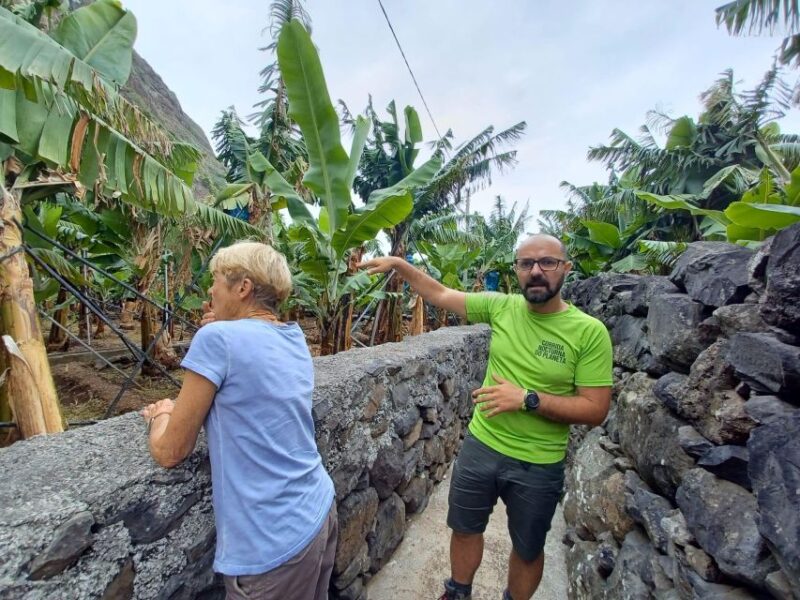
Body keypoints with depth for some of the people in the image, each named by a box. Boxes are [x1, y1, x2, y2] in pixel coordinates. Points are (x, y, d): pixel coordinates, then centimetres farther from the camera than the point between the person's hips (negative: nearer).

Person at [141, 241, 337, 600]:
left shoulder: (217, 338, -18)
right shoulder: (294, 338, 3)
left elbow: (169, 452, -10)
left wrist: (161, 415, 10)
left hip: (275, 542, -7)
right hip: (320, 511, 7)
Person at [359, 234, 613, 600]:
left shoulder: (590, 332, -16)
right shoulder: (501, 306, -8)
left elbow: (595, 410, -15)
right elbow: (440, 295, 0)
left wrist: (527, 399, -25)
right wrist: (398, 264, -6)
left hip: (538, 465, -2)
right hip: (480, 447, 3)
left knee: (527, 550, 22)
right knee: (465, 529, 24)